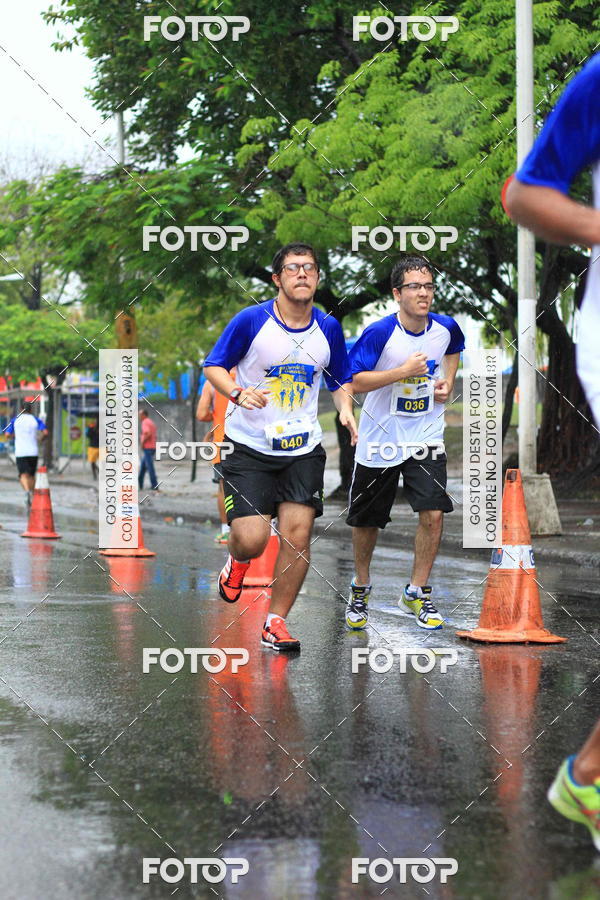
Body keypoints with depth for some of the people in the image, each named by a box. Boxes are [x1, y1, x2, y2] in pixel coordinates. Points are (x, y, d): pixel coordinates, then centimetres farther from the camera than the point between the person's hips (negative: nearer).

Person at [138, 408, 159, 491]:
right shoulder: (152, 423, 18)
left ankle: (154, 486, -10)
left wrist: (142, 442, -15)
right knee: (142, 467, 16)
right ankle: (139, 484, 19)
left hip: (147, 448, -10)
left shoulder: (145, 422, -11)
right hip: (153, 447, 10)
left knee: (150, 467, -8)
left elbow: (148, 434, -27)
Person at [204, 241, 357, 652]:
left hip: (303, 448, 3)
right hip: (249, 445, -3)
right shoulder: (251, 321, -10)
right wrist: (238, 392, -21)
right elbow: (213, 366, -2)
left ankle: (276, 621, 11)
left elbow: (341, 380, 16)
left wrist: (346, 409, -4)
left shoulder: (329, 328, 2)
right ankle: (237, 564, 28)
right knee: (252, 539, -12)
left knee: (298, 535, -6)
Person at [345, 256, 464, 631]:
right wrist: (403, 371, -28)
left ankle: (417, 593, 5)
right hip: (380, 439, -2)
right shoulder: (379, 333, -19)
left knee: (433, 514, -12)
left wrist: (448, 381, 2)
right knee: (367, 522, 11)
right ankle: (361, 587, 36)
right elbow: (353, 381, -21)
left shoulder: (446, 328, -6)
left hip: (426, 437, 2)